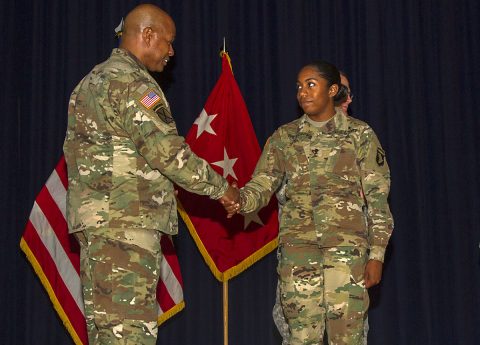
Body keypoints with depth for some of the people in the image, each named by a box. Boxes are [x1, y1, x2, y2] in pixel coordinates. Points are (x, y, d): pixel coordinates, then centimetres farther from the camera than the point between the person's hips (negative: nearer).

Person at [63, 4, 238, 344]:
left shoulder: (92, 80, 21)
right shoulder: (131, 82, -10)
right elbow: (168, 152, -15)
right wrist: (221, 187, -2)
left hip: (94, 220, 10)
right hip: (125, 223, -10)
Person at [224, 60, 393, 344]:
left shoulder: (360, 134, 5)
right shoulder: (285, 137, 12)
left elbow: (378, 199, 3)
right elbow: (262, 185, 2)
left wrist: (377, 254, -4)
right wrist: (241, 201, -21)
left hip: (347, 244, -2)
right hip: (297, 245, 2)